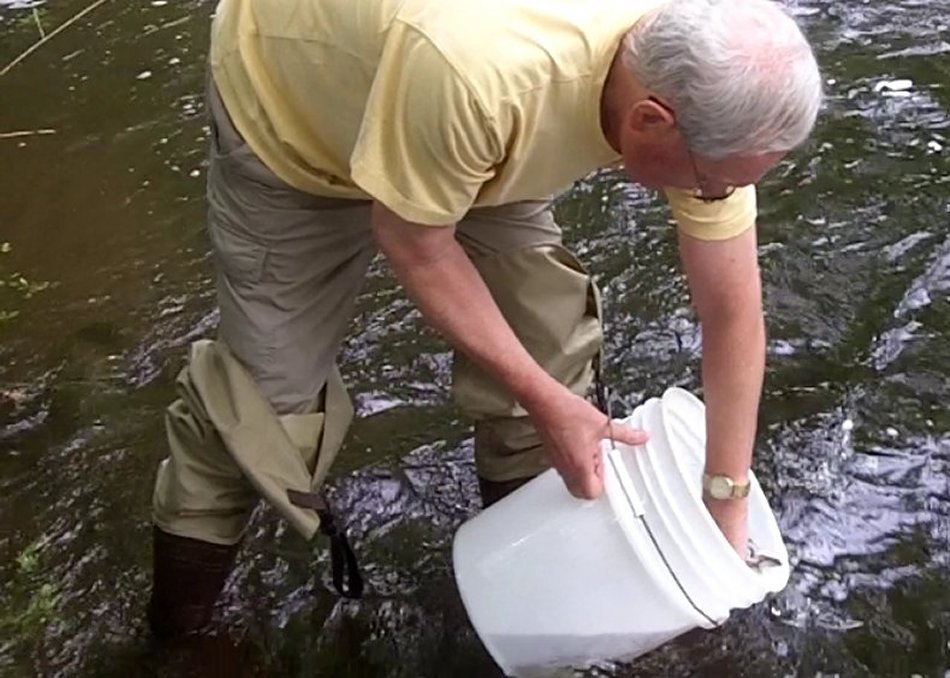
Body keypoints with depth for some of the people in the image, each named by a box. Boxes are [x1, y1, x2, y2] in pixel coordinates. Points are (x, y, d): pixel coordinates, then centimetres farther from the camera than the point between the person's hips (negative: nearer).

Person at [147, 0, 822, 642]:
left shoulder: (706, 92, -27)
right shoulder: (478, 71, -45)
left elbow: (735, 314, -16)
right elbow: (414, 244, -26)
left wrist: (726, 509, -11)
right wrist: (544, 398, -23)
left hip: (473, 126, 5)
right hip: (286, 107, -4)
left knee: (546, 331, -2)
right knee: (271, 376, -2)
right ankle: (193, 535, 26)